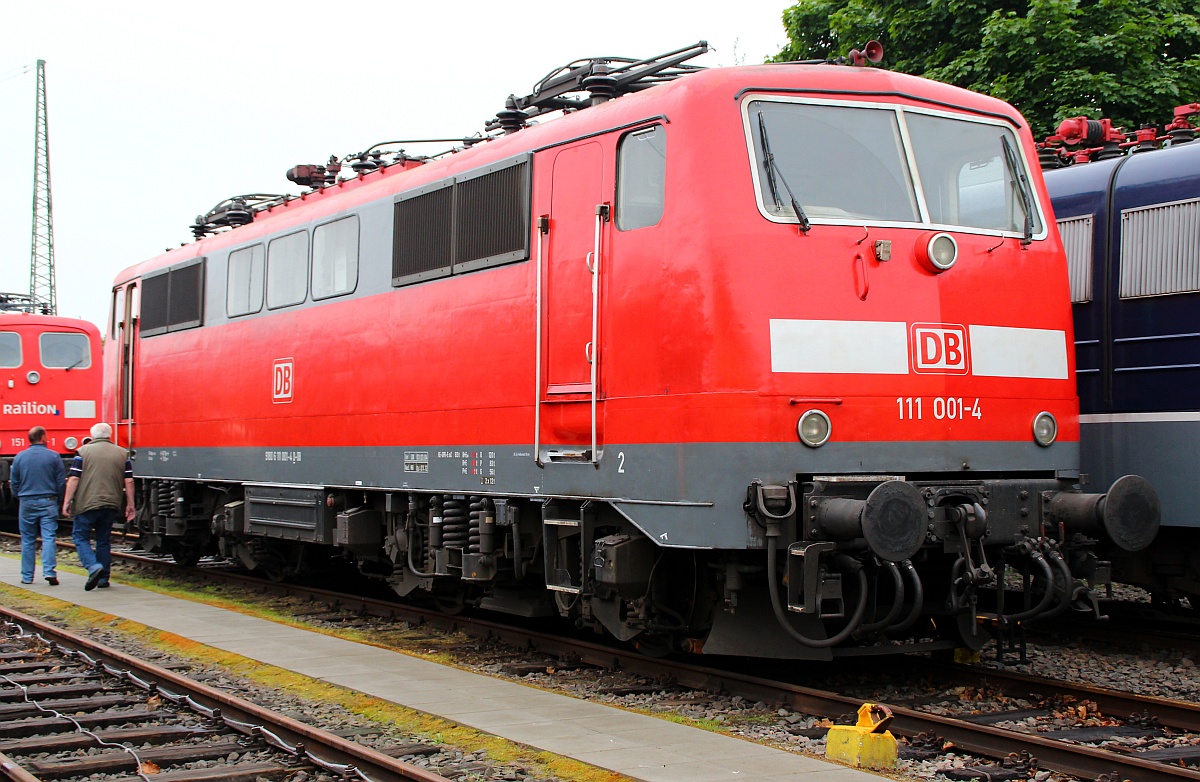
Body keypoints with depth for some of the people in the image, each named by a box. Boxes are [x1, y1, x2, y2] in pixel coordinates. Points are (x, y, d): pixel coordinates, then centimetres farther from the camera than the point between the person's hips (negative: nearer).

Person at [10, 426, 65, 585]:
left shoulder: (19, 457, 1)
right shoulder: (54, 457, -3)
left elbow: (14, 482, 7)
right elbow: (60, 482, 0)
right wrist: (58, 498, 15)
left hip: (27, 502, 2)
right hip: (48, 502, -2)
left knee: (28, 540, 9)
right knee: (48, 537, -3)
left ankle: (27, 576, 13)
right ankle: (49, 571, -15)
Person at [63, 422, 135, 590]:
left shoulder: (83, 452, -1)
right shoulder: (122, 453, 7)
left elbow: (73, 479, -6)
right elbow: (128, 481, 5)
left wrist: (67, 501, -1)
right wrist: (130, 505, 11)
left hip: (87, 503, -3)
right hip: (111, 504, 4)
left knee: (80, 536, 6)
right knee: (104, 540, 14)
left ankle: (93, 567, -16)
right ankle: (103, 578, 14)